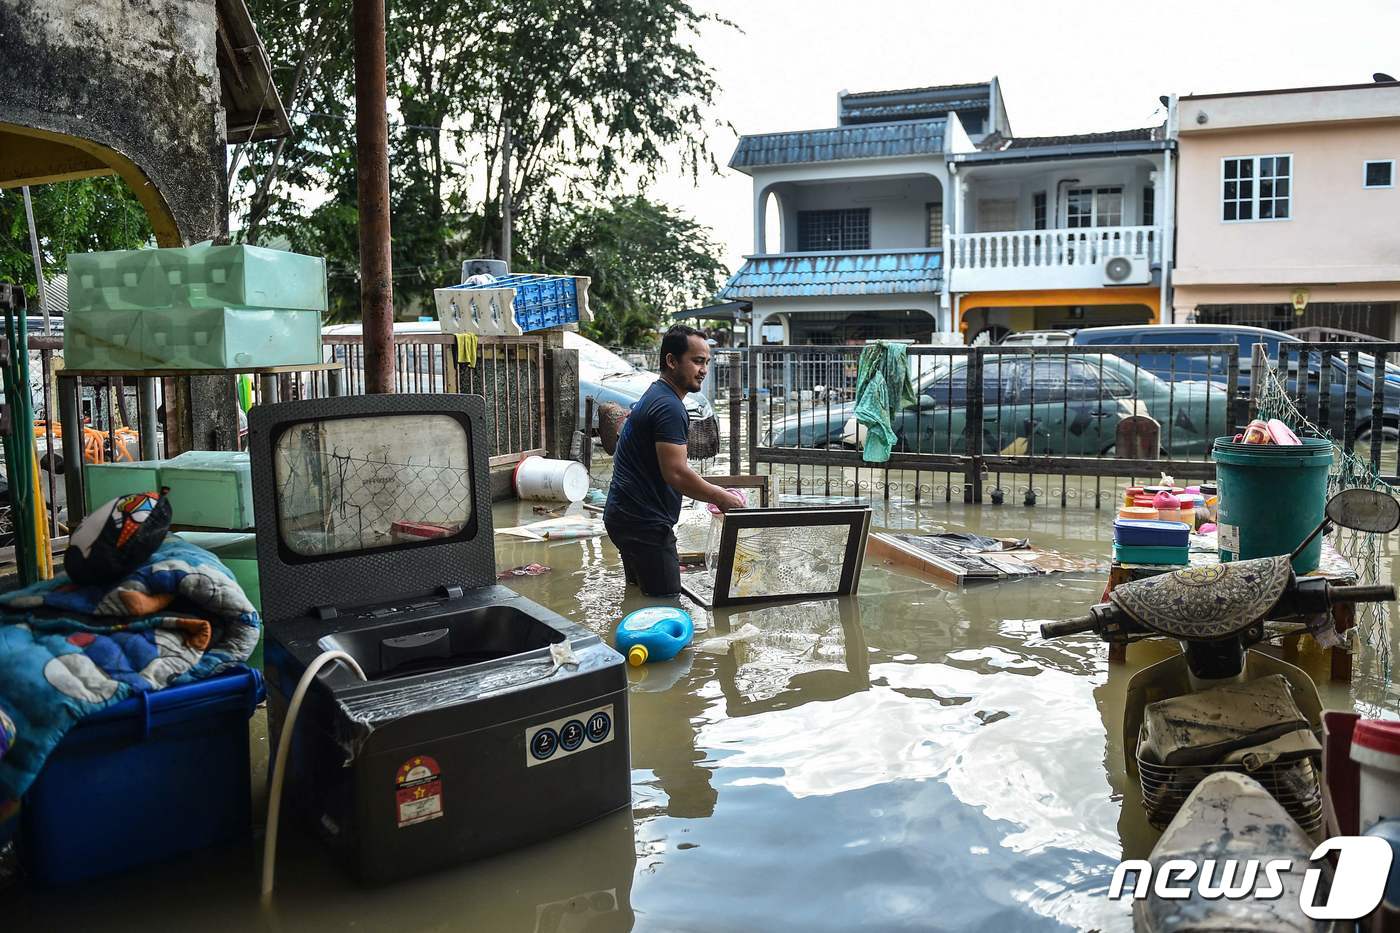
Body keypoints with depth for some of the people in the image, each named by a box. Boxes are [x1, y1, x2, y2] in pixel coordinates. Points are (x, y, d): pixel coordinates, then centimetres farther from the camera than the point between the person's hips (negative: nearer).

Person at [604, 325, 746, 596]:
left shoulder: (655, 396, 18)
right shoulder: (669, 407, -17)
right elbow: (676, 474, -24)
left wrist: (715, 492, 21)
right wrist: (720, 498, -12)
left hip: (628, 515, 11)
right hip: (644, 522, -11)